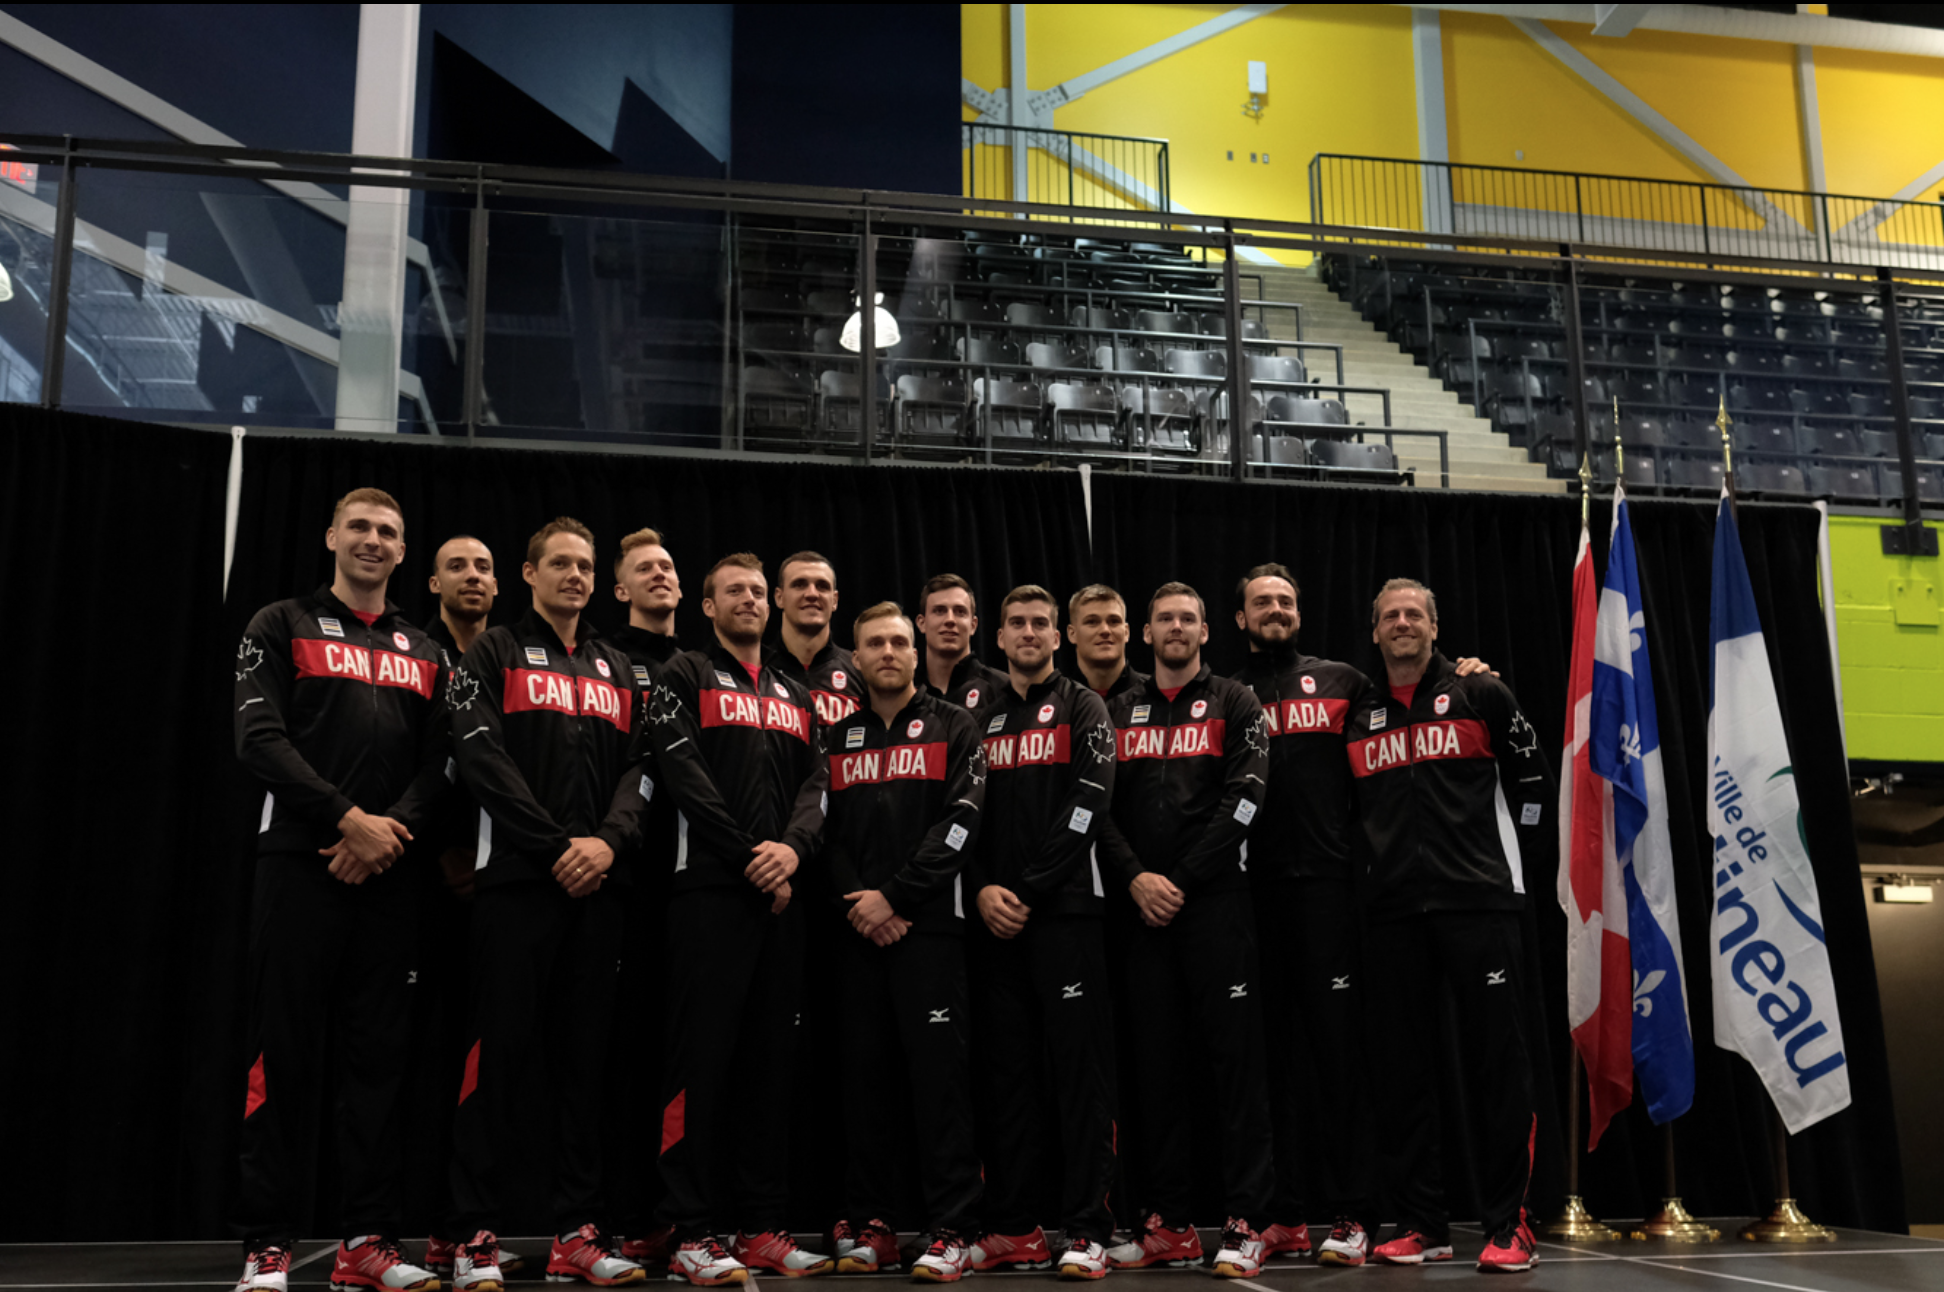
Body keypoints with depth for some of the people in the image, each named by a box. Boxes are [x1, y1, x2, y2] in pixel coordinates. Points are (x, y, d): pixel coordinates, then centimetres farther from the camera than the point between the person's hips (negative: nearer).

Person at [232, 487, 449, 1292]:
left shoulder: (424, 654, 18)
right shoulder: (283, 626, 7)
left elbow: (437, 764, 10)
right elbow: (259, 739, -6)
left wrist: (393, 831, -9)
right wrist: (347, 818, -14)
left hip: (388, 872, 4)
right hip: (299, 864, -3)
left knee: (380, 1057, 3)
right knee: (286, 1056, -3)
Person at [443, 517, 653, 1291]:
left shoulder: (617, 669, 19)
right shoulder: (494, 654, 7)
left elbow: (638, 766, 11)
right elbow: (481, 757, -6)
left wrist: (609, 840, -9)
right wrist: (558, 846, -13)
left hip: (597, 882, 4)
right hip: (517, 878, -4)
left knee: (585, 1054, 5)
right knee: (502, 1049, -5)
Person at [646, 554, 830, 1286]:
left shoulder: (795, 694, 21)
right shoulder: (685, 677, 4)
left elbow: (817, 782, 11)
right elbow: (685, 776, -8)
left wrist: (793, 847, -9)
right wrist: (751, 857, -12)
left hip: (782, 895, 6)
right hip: (712, 890, -5)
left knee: (771, 1061, 6)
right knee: (704, 1056, -6)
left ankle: (762, 1226, 12)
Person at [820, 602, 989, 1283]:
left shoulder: (952, 728, 7)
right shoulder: (837, 738, 16)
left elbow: (960, 822, -5)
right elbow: (825, 830, 9)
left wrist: (894, 895, -11)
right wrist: (857, 902, -7)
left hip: (930, 922, -3)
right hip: (859, 929, 3)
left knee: (938, 1071, -5)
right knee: (866, 1073, 5)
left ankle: (949, 1233, -1)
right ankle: (867, 1226, 13)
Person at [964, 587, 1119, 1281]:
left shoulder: (1082, 708, 6)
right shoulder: (980, 718, 17)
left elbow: (1090, 802, -7)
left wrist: (1030, 890, -11)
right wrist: (983, 889, -4)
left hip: (1065, 910, -4)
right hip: (994, 919, 4)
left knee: (1079, 1067, -5)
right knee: (1005, 1070, 6)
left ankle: (1087, 1231, -2)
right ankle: (1011, 1229, 12)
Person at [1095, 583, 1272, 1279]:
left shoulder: (1233, 704, 7)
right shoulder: (1118, 712, 15)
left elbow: (1244, 798, -5)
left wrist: (1181, 879, -11)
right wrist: (1134, 877, -7)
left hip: (1216, 901, -3)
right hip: (1144, 907, 3)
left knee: (1236, 1055, -5)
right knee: (1157, 1063, 6)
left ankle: (1247, 1225, 0)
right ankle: (1167, 1225, 13)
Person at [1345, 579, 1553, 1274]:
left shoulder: (1480, 694, 4)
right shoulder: (1358, 716, 13)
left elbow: (1533, 778, 9)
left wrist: (1510, 852, 7)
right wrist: (1377, 862, 13)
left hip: (1478, 900, -3)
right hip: (1393, 909, 4)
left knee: (1496, 1062, -3)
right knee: (1402, 1071, 5)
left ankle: (1508, 1225, 5)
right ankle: (1420, 1224, 14)